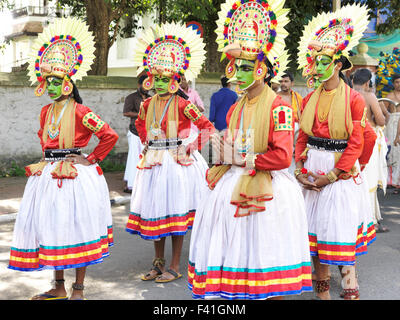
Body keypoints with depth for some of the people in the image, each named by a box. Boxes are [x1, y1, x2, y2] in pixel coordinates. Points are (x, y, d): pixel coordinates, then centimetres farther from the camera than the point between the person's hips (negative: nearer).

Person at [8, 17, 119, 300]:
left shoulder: (80, 111, -11)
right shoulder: (46, 111, 9)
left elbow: (110, 136, -14)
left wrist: (91, 160, -9)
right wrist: (48, 159, 15)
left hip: (76, 176, -7)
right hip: (50, 175, 7)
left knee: (77, 227, 1)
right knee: (51, 227, 11)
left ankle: (78, 289, 14)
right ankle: (59, 288, 25)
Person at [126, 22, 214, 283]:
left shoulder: (182, 105, -10)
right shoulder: (147, 104, 7)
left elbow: (208, 126, -8)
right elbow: (140, 124, 28)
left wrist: (190, 148, -12)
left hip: (176, 163, -6)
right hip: (153, 162, 6)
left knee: (176, 213, 0)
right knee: (154, 211, 11)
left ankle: (175, 267, 11)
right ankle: (159, 262, 25)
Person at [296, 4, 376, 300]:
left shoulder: (354, 99, -7)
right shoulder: (310, 100, 8)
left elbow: (356, 145, -10)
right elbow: (302, 138, 11)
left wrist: (331, 176, -13)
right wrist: (300, 170, -3)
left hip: (342, 172, -4)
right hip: (312, 170, 5)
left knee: (342, 230, -3)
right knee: (316, 228, 8)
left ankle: (350, 287, 10)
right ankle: (322, 289, 20)